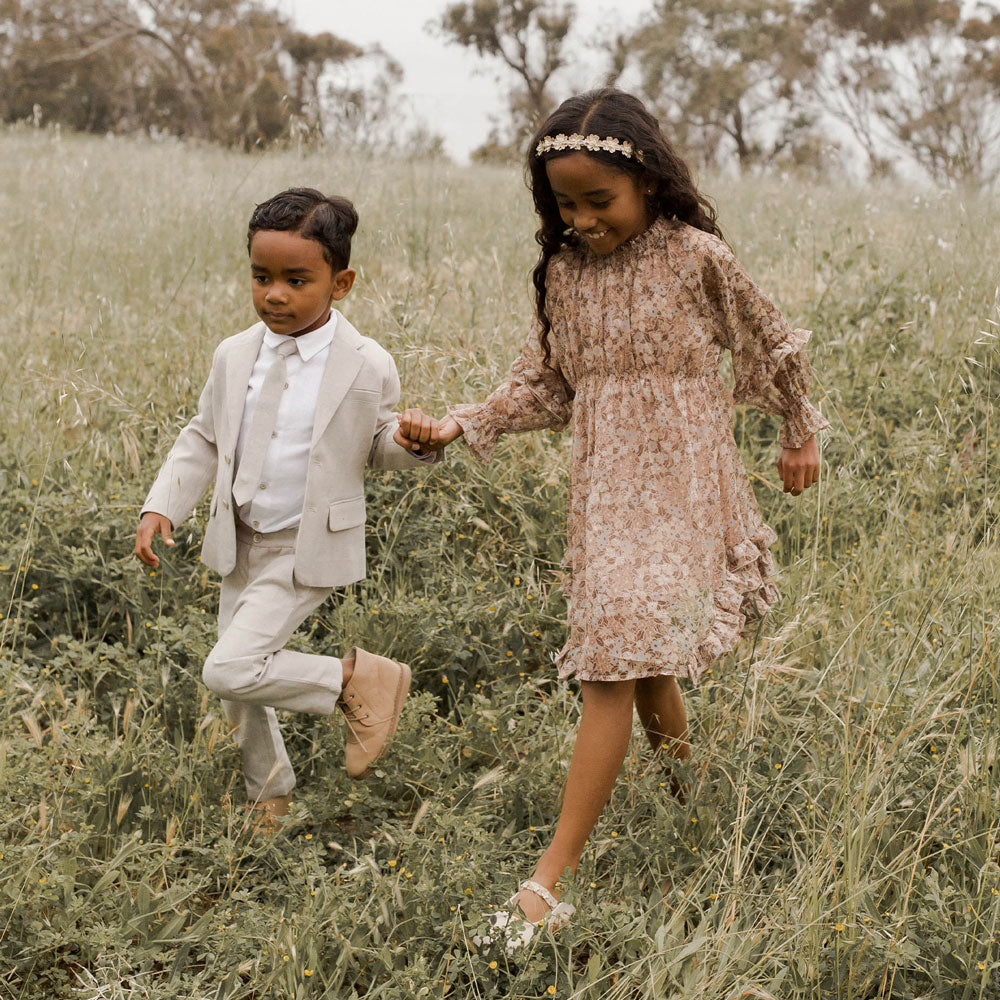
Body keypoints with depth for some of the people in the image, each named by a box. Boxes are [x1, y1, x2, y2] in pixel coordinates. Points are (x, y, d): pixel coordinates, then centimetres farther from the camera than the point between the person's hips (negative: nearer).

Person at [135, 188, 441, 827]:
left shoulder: (368, 366, -13)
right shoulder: (236, 356, -3)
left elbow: (377, 447, 1)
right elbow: (204, 439, 9)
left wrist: (411, 442, -22)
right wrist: (163, 507, -3)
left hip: (308, 552, -5)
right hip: (241, 545, 5)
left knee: (230, 671, -19)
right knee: (238, 694, 14)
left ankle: (361, 678, 0)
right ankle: (271, 796, 38)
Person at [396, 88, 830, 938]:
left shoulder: (695, 256, -8)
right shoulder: (564, 272, 5)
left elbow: (770, 344, 6)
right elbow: (543, 386, 11)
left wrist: (800, 434, 18)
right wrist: (457, 427, -3)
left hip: (681, 491, -5)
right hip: (604, 491, 5)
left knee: (615, 662, -13)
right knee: (640, 662, 12)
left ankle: (554, 872, -14)